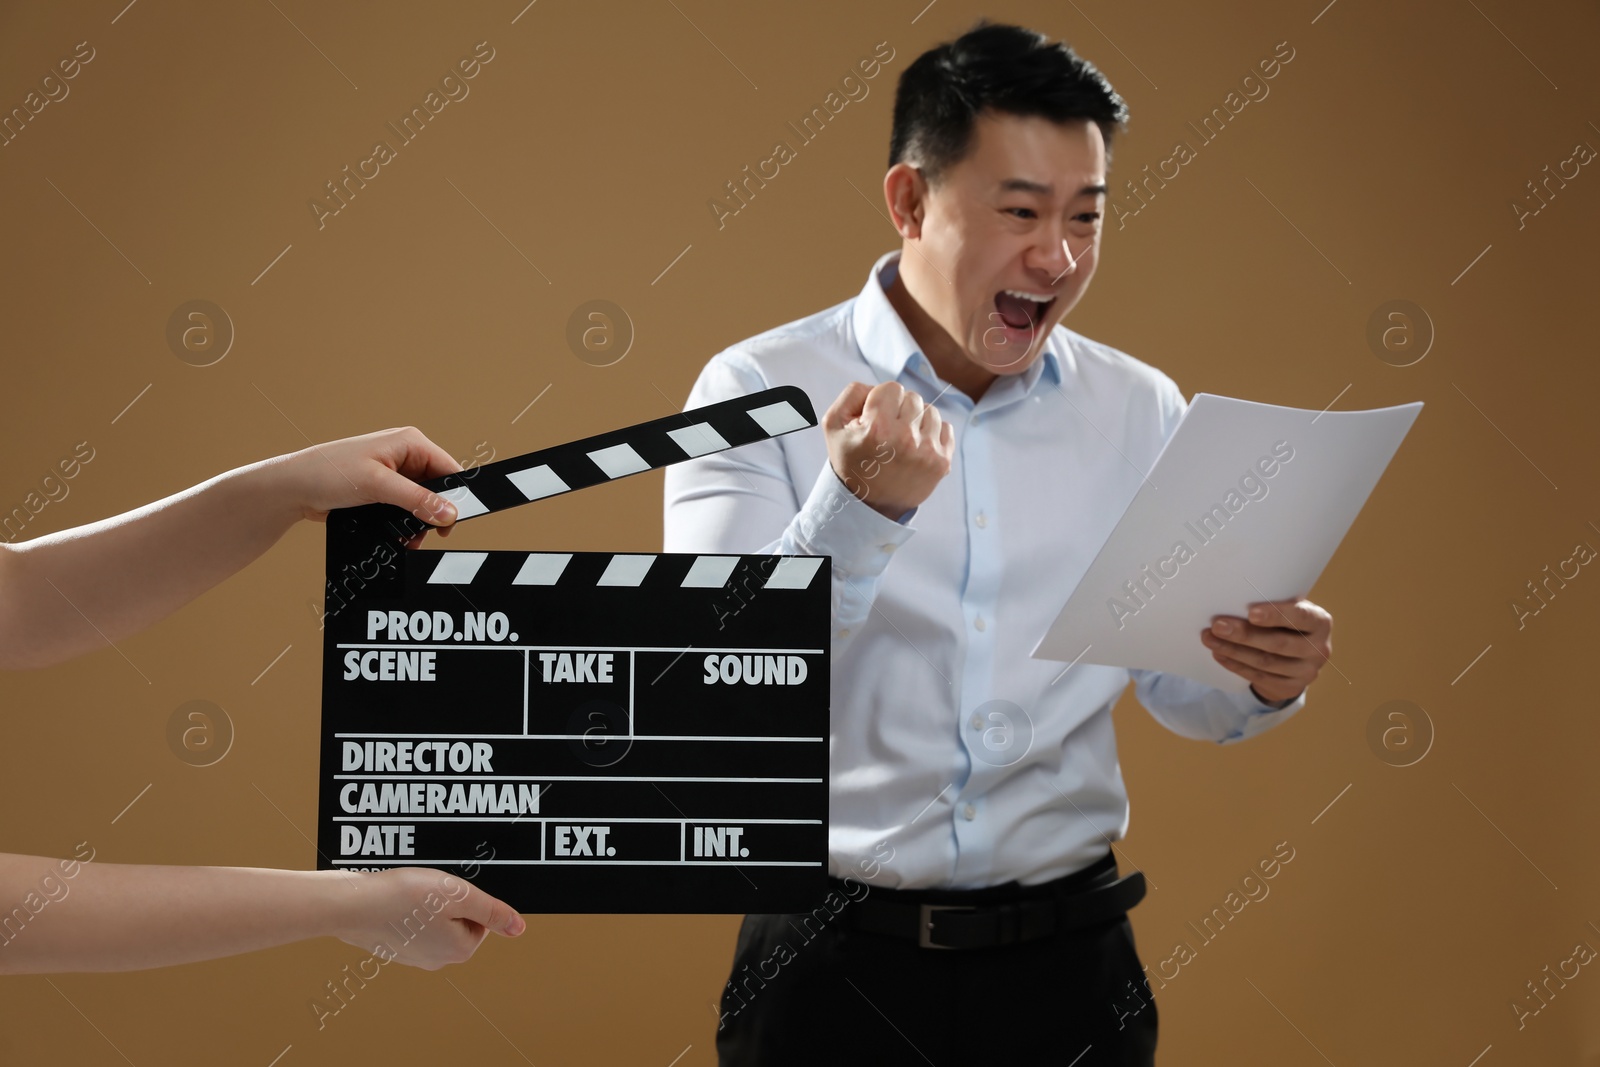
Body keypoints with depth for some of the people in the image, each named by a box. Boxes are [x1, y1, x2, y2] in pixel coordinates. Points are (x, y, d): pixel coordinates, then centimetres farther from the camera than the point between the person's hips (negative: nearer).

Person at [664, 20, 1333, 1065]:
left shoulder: (1142, 408, 4)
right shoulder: (759, 389, -8)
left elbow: (1180, 691, 8)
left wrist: (1262, 680, -15)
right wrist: (856, 508, -32)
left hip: (1071, 966, 3)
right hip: (834, 966, -3)